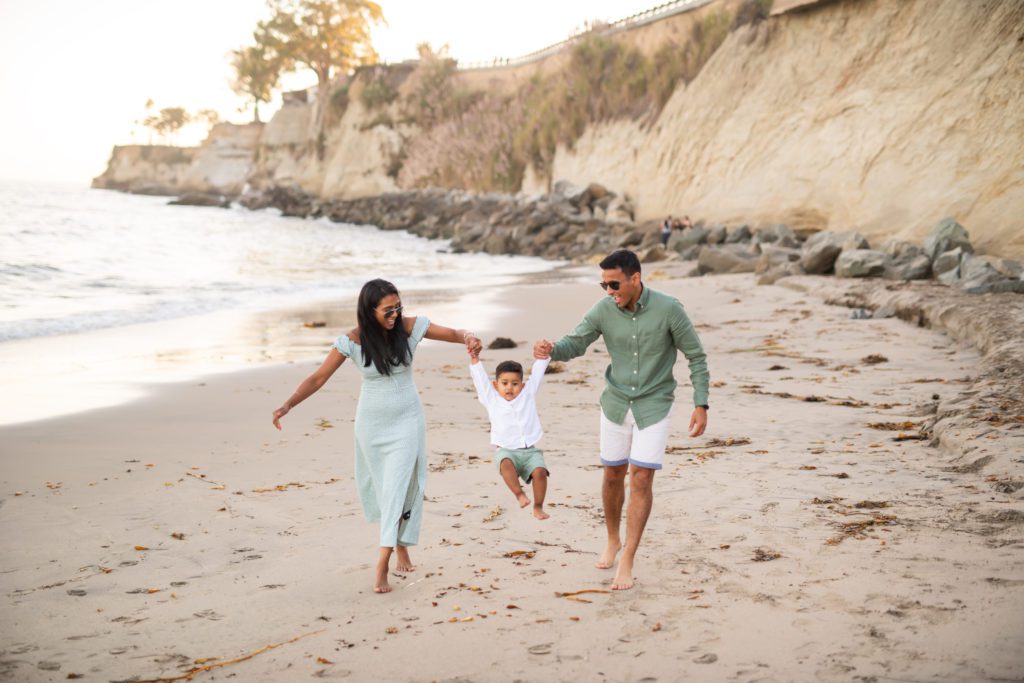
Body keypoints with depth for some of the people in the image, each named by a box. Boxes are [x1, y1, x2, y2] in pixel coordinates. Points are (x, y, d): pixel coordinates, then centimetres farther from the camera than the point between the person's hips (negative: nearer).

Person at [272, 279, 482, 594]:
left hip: (407, 419, -1)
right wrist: (287, 405, -24)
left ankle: (382, 566, -11)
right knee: (381, 485, 12)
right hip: (371, 422, 1)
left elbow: (452, 334, -6)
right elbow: (318, 378, -13)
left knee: (399, 486, -10)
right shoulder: (352, 341, -15)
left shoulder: (411, 327, -12)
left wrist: (469, 338, -30)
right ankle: (399, 546, 36)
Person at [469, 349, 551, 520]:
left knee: (540, 471, -24)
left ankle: (538, 507, -6)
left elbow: (537, 373, 8)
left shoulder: (528, 395, 12)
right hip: (506, 450, -1)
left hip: (530, 450, 2)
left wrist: (543, 355, -5)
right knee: (506, 463, -36)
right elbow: (480, 378, 3)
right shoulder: (492, 399, 9)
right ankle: (519, 494, -21)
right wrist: (475, 358, -7)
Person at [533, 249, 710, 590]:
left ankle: (627, 561, -1)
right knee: (613, 475, 14)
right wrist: (550, 350, -29)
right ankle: (613, 540, 38)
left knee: (641, 479, -9)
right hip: (616, 404, 3)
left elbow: (696, 356, -9)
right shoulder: (603, 311, -11)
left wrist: (701, 405, -13)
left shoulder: (668, 309, -18)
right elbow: (573, 344, -5)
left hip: (653, 406, -3)